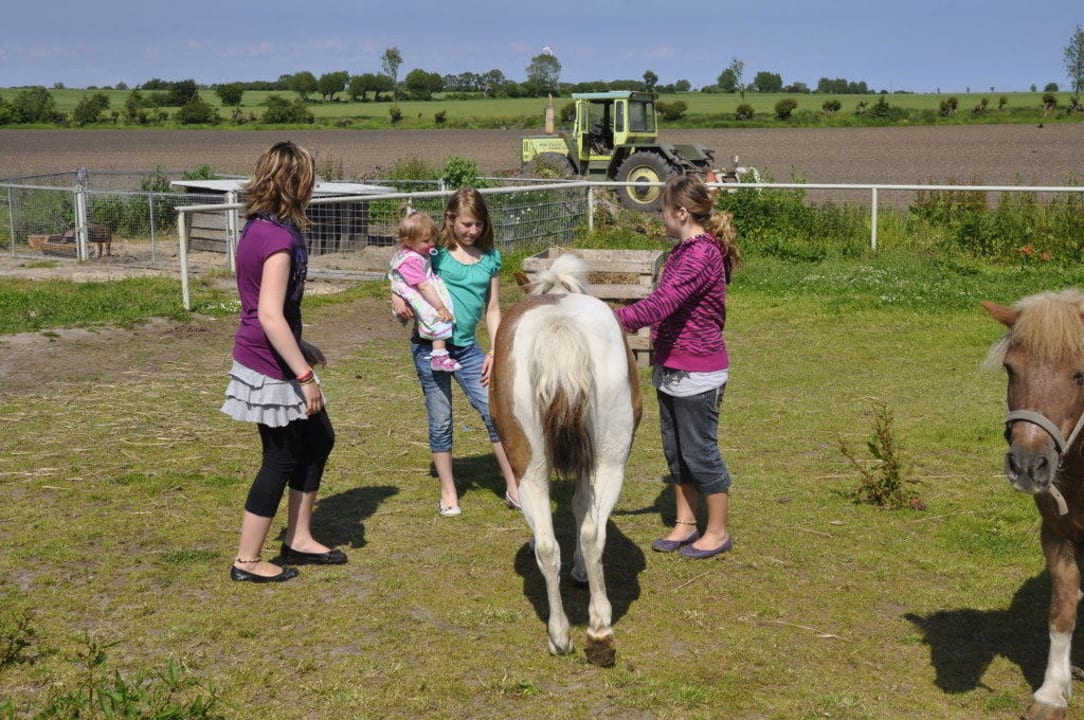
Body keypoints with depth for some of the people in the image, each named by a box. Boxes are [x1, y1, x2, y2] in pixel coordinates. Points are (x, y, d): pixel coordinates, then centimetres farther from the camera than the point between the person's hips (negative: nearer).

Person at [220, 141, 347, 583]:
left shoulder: (257, 229, 8)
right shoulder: (279, 238, -22)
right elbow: (270, 316, -27)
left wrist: (299, 348, 21)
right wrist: (305, 374, -23)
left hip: (264, 359, 10)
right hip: (270, 368, -10)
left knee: (318, 440, 19)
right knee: (282, 459, 3)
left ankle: (299, 540, 28)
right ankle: (248, 562, 15)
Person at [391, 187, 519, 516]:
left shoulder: (490, 258, 8)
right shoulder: (435, 251, -2)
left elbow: (492, 309, 11)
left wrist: (494, 352, 5)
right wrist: (397, 298, -17)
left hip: (467, 348, 3)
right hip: (430, 344, -2)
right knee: (440, 422, 6)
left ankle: (513, 489, 7)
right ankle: (448, 494, 21)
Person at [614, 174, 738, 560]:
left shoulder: (702, 256, -22)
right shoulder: (683, 250, 10)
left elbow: (662, 303, -32)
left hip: (698, 373, -10)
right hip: (670, 369, 10)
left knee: (700, 452, 2)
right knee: (675, 451, 17)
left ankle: (717, 531, 17)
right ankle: (684, 524, 30)